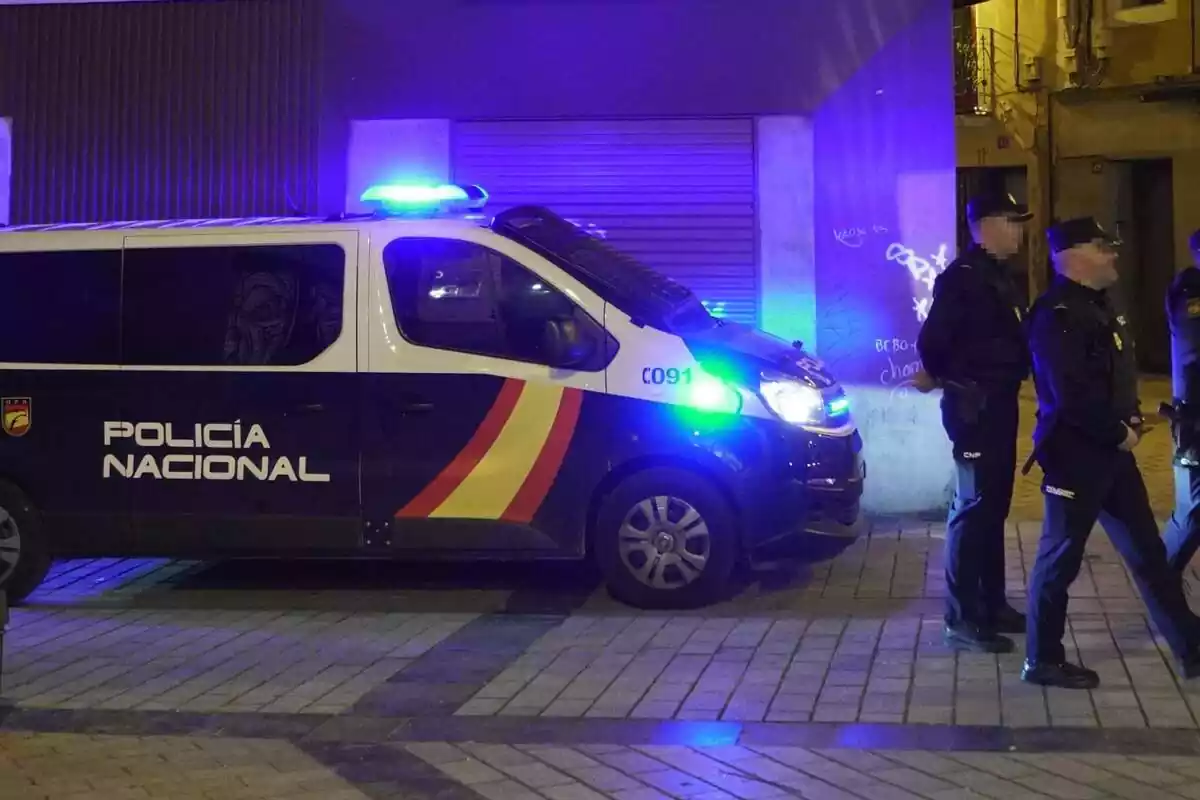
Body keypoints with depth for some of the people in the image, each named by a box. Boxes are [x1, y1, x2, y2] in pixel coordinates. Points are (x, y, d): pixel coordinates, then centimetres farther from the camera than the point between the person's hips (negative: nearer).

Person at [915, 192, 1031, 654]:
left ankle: (992, 604, 25)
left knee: (995, 506, 15)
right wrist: (939, 376, -1)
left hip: (1001, 403, 9)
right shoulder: (963, 276, -14)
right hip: (974, 405, -9)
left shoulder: (998, 276, 16)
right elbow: (932, 339, -20)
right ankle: (962, 620, -2)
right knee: (974, 507, -7)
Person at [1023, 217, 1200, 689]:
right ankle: (1042, 661, 14)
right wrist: (1118, 433, -15)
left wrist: (1125, 421, 5)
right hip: (1075, 453, -10)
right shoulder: (1057, 314, -19)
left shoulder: (1094, 304, 13)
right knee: (1061, 557, 1)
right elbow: (1071, 397, -25)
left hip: (1107, 449, 10)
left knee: (1147, 550, 15)